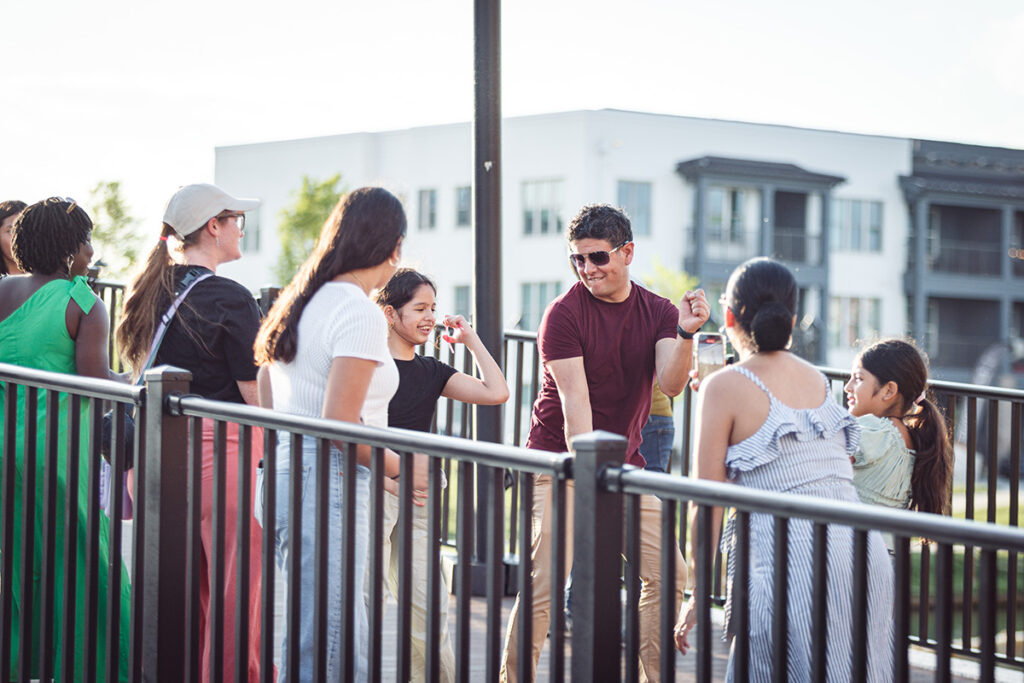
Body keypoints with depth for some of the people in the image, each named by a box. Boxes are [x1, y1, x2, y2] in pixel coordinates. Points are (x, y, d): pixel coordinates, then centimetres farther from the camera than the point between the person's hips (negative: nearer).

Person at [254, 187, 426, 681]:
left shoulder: (298, 302, 14)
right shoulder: (360, 312, -13)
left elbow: (267, 405, 20)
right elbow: (339, 423, -20)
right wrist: (400, 470, -5)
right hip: (329, 488, -9)